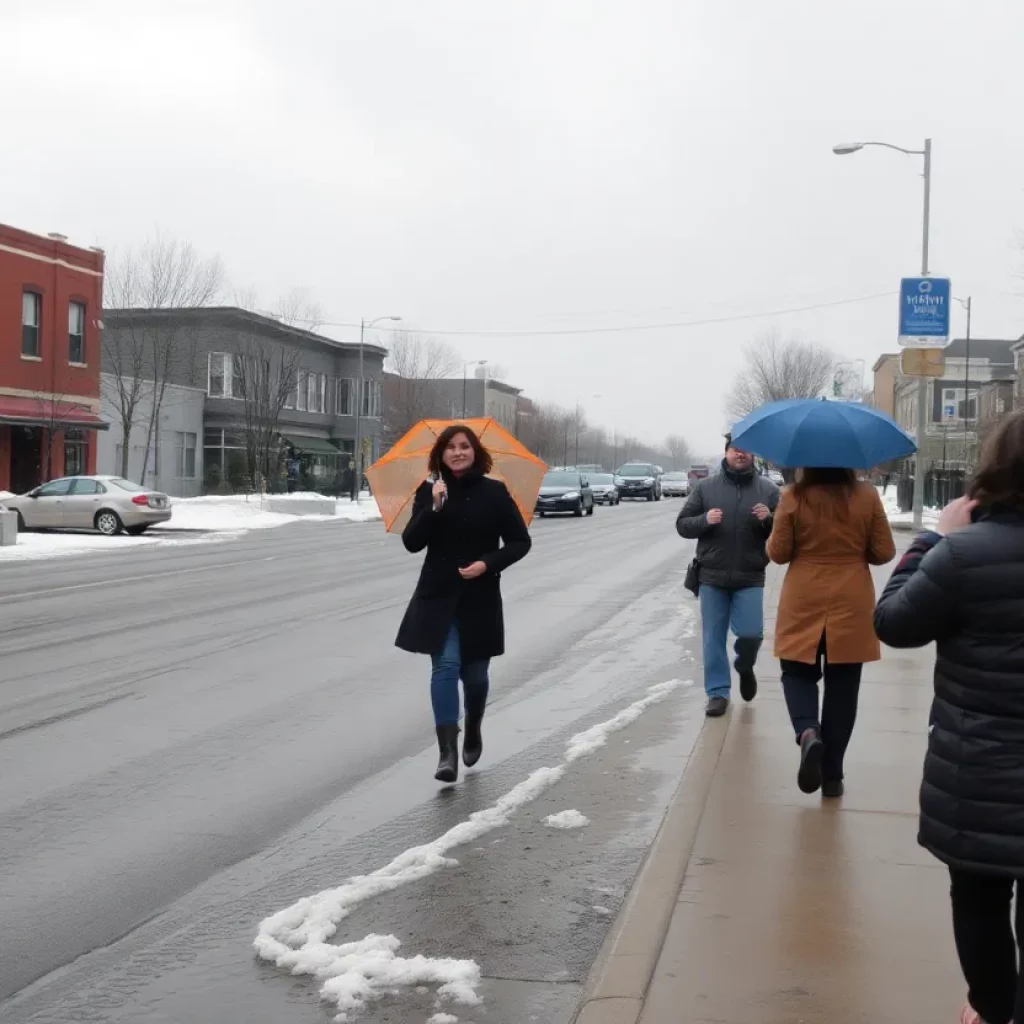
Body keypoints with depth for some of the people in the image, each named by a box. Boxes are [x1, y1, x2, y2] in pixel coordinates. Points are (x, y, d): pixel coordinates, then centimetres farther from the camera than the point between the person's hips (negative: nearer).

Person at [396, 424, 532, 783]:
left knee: (474, 673, 11)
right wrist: (434, 507, -21)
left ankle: (473, 732, 40)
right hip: (438, 596, 0)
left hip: (480, 599, 0)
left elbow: (520, 541, -1)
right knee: (446, 666, -13)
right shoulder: (428, 492, -1)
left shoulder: (494, 492, -4)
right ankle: (447, 753, -15)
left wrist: (489, 564, -16)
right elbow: (412, 543, -9)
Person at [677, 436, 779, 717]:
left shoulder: (768, 490, 3)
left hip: (750, 578, 0)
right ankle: (717, 692, 15)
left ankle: (745, 667, 26)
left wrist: (769, 520, -16)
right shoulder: (705, 487, 3)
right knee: (713, 638, 3)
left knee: (751, 633, -7)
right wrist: (704, 520, -15)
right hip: (712, 577, 1)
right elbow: (682, 524, 4)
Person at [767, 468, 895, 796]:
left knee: (798, 673, 17)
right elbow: (884, 553, -1)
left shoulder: (793, 498, -9)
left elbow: (778, 553, -5)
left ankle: (807, 733, -14)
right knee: (842, 686, 9)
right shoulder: (867, 497, -6)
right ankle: (832, 775, 12)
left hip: (804, 604, -1)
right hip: (851, 605, 1)